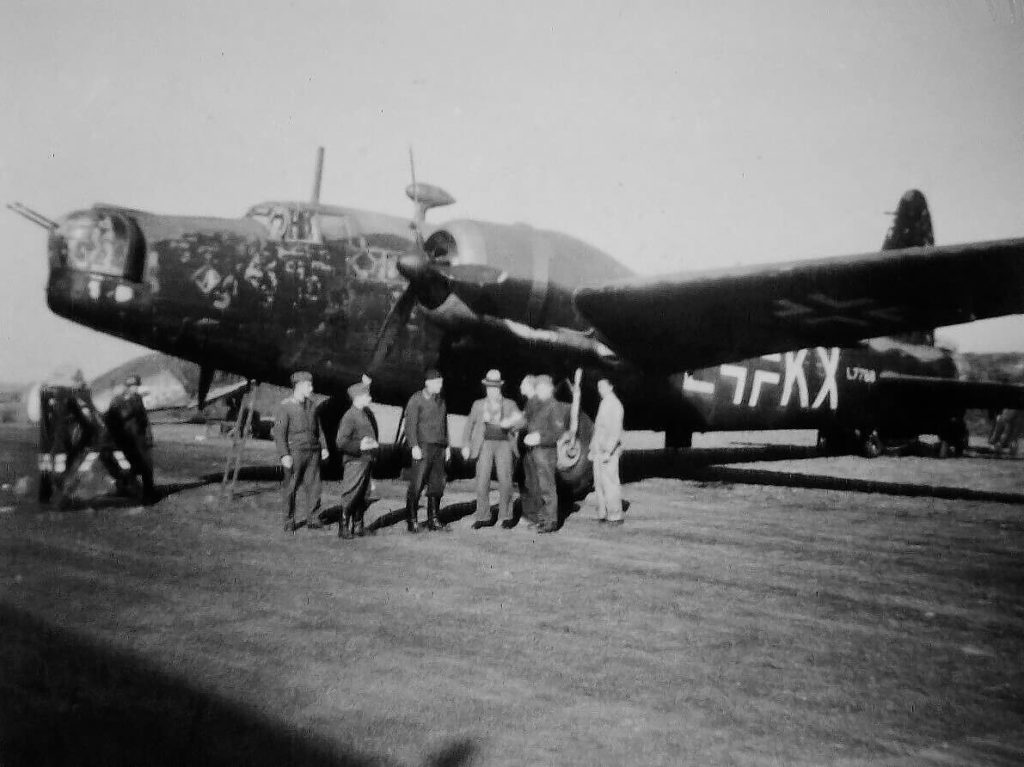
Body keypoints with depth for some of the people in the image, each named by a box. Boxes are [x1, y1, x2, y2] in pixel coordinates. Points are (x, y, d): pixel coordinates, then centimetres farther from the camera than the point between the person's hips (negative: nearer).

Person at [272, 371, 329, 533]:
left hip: (313, 452, 5)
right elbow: (279, 432, -11)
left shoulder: (310, 404, 12)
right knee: (291, 488, 1)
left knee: (313, 485, 3)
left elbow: (317, 427, 20)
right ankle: (289, 522, 11)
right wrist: (284, 455, -18)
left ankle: (312, 519, 10)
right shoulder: (285, 406, -7)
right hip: (294, 453, -5)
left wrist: (323, 447, 11)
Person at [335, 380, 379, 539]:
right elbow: (341, 442, -19)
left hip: (366, 460, 8)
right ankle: (343, 527, 6)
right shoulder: (349, 417, -14)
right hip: (355, 462, -8)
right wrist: (360, 446, -26)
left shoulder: (367, 413, 11)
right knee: (350, 496, -2)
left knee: (363, 496, 13)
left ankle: (358, 526, 22)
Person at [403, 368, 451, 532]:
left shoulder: (441, 400, 18)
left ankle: (433, 520, 14)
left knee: (437, 485, 6)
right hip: (423, 447, -6)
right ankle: (411, 521, -1)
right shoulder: (416, 399, -3)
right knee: (417, 485, -8)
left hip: (439, 448, 6)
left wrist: (447, 445, 17)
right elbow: (410, 424, -10)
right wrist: (414, 446, -18)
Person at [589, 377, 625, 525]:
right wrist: (592, 449, 21)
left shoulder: (614, 404, -9)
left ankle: (615, 516, -3)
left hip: (609, 450, -9)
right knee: (599, 483, 9)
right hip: (599, 450, 9)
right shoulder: (603, 404, 19)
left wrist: (608, 451, -22)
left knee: (610, 482, -8)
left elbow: (616, 431, -16)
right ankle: (603, 514, 14)